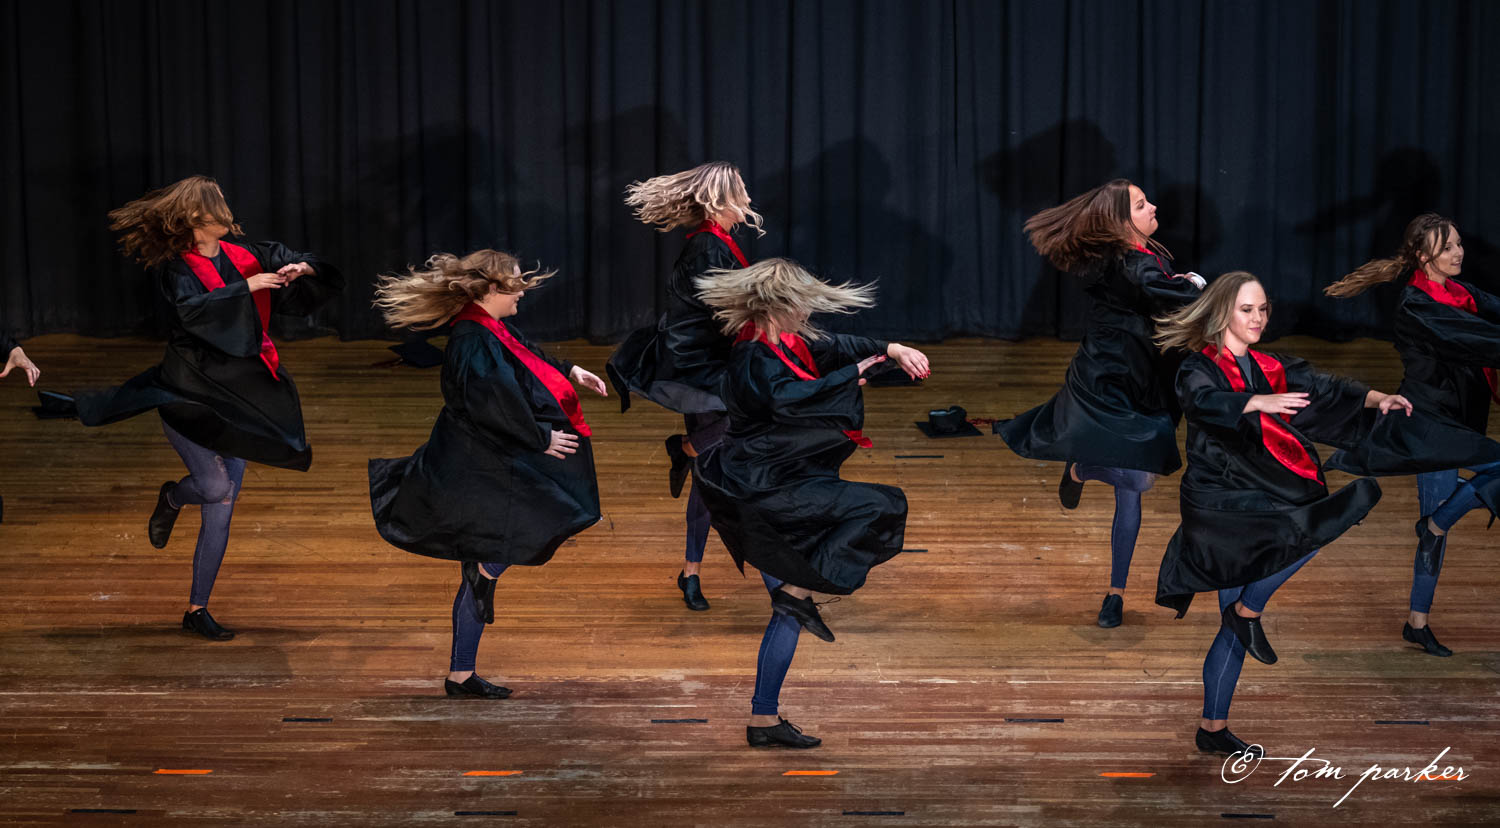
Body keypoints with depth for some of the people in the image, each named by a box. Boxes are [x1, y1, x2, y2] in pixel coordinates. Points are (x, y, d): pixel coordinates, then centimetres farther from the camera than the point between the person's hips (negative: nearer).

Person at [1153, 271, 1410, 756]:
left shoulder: (1271, 370, 14)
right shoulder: (1199, 366, -5)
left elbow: (1325, 389, 1)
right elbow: (1203, 400, -28)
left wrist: (1376, 399, -17)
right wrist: (1262, 401, -45)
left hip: (1260, 505, 6)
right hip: (1220, 502, -6)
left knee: (1235, 630, 7)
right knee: (1307, 529, -28)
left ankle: (1213, 729, 15)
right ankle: (1248, 609, -10)